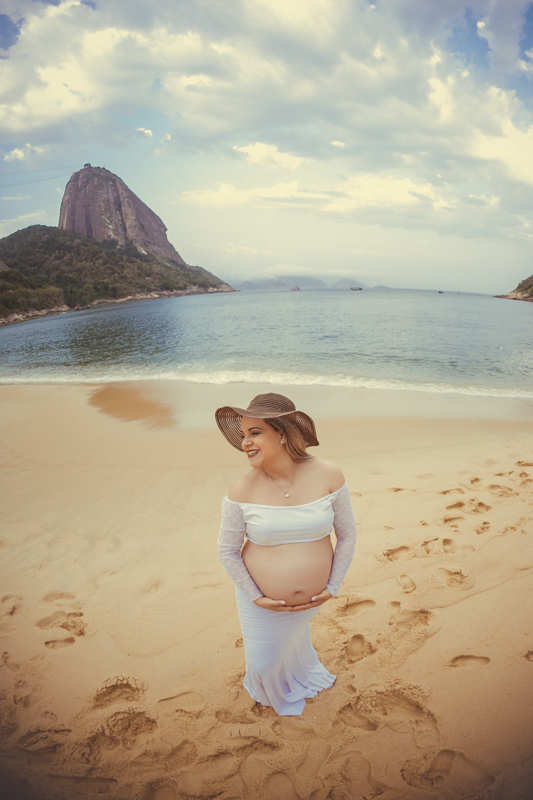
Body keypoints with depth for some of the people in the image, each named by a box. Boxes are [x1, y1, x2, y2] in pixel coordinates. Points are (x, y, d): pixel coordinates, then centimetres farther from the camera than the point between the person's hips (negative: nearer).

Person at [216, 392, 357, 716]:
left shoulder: (329, 476, -21)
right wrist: (255, 597, -11)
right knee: (264, 659, 21)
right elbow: (227, 550, -10)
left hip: (311, 599, 1)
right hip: (261, 599, -1)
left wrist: (333, 587, -9)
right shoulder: (243, 490, -23)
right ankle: (272, 688, 59)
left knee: (291, 630, 32)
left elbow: (347, 535, -9)